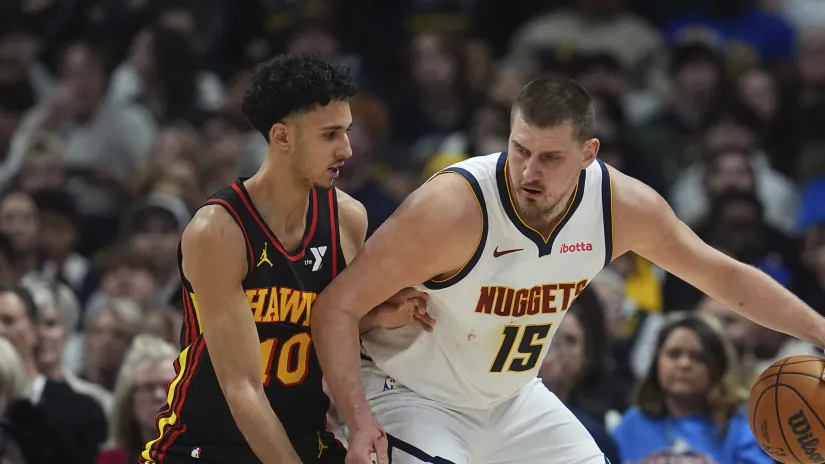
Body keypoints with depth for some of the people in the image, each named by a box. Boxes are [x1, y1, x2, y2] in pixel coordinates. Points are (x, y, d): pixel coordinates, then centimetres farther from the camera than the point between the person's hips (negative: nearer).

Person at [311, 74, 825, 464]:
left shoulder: (623, 205, -16)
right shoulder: (452, 208, -32)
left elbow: (723, 275, 1)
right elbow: (338, 305, -27)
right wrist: (360, 420, -37)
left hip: (511, 396, 6)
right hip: (411, 392, -6)